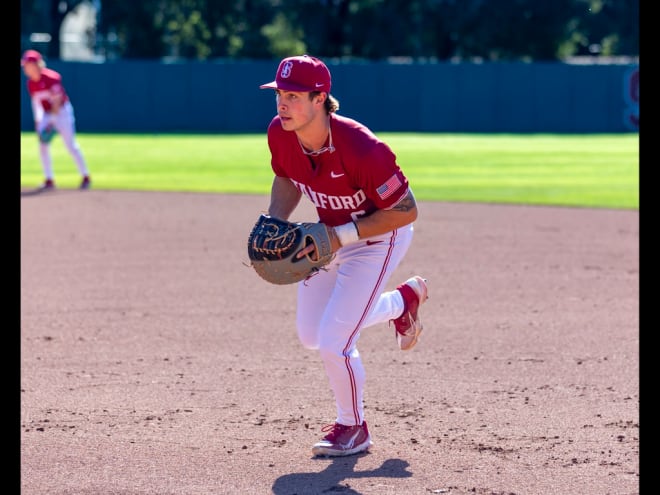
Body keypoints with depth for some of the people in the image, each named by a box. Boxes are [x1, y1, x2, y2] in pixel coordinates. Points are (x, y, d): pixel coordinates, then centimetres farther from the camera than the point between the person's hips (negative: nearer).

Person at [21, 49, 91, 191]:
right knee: (43, 146, -4)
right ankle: (49, 180, 2)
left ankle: (85, 177, 3)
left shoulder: (51, 78, -21)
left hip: (62, 111, -7)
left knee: (70, 145, -7)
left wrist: (52, 122, -25)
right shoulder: (31, 83, 1)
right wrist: (38, 120, 6)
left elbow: (57, 100, -21)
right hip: (46, 114, 7)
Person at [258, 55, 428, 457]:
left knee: (334, 342, -13)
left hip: (378, 238, -7)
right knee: (311, 335, 17)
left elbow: (406, 211, -29)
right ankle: (404, 300, 37)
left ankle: (353, 428, 15)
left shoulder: (360, 148, -37)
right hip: (331, 235, 7)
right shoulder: (280, 133, -18)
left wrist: (341, 235, -32)